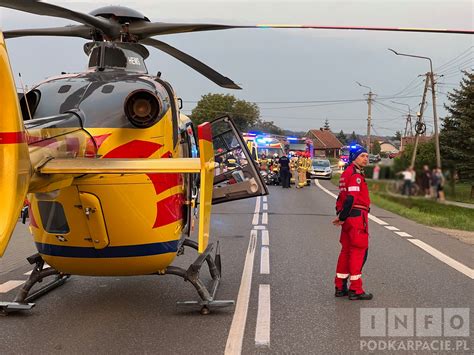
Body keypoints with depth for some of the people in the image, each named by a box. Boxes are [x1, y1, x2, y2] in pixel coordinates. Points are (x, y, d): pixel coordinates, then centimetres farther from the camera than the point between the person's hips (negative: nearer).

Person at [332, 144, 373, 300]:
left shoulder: (346, 173, 18)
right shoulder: (355, 174, -15)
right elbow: (351, 198, -22)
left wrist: (340, 216, 10)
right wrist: (342, 218, -14)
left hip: (348, 218, 10)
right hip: (357, 216, -10)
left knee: (346, 251, 15)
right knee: (358, 252, -4)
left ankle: (340, 287, 21)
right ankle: (356, 290, 0)